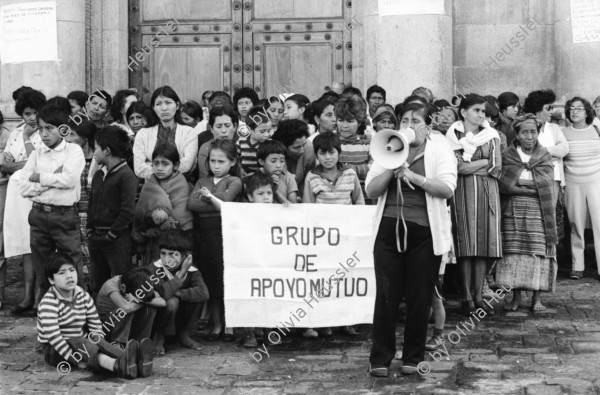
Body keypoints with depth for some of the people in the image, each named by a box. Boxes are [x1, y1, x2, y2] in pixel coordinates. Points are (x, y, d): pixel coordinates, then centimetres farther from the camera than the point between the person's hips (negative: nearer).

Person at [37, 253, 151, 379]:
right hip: (55, 352, -5)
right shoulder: (49, 302, -15)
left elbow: (96, 328, 3)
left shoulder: (84, 297, 4)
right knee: (80, 342, -34)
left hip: (82, 346, 5)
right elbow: (53, 336, -25)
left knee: (95, 340, -27)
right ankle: (116, 366, -63)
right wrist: (76, 361, -31)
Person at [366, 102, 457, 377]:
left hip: (424, 233, -2)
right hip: (389, 229, 2)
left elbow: (447, 188, -12)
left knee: (419, 298, 4)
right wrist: (392, 167, -11)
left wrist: (412, 175, -19)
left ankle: (413, 358, 18)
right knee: (386, 297, -1)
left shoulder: (439, 148, 3)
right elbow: (371, 191, 3)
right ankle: (380, 358, 7)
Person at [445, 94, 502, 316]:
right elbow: (458, 167, -11)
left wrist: (470, 165, -4)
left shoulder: (491, 136, 13)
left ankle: (479, 296, 6)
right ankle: (466, 297, -2)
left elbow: (497, 168, 2)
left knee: (484, 245, 1)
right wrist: (485, 162, -3)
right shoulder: (454, 136, 3)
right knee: (465, 244, -6)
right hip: (464, 192, -3)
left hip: (488, 193, 3)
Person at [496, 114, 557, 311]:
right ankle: (516, 296, 7)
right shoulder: (507, 156, 4)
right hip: (513, 212, 0)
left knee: (538, 251, -3)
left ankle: (537, 297, 2)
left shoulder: (545, 157, 6)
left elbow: (546, 186, -2)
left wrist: (518, 187, -10)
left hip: (537, 212, 0)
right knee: (514, 252, -1)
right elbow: (503, 185, -6)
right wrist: (532, 189, -10)